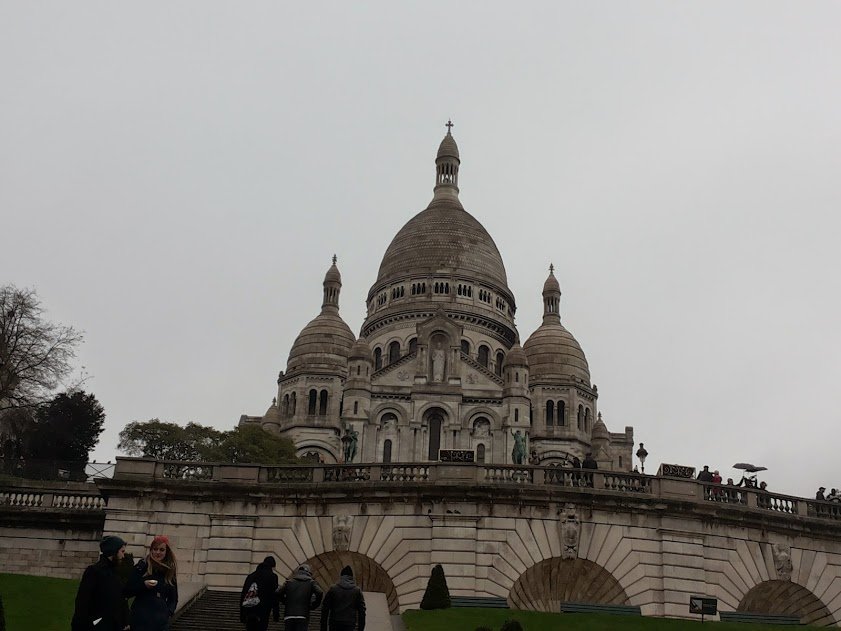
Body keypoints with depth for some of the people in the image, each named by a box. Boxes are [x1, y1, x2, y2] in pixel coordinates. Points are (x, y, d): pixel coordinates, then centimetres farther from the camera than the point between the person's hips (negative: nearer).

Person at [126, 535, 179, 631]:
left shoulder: (170, 570, 9)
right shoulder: (142, 566, -1)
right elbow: (127, 591, -2)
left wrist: (169, 611, 1)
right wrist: (144, 585, -16)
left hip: (161, 619, 3)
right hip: (141, 617, -3)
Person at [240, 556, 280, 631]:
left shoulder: (250, 576, 18)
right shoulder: (272, 576, 2)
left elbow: (242, 595, 16)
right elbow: (274, 597, -3)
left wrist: (242, 615, 18)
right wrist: (276, 614, -1)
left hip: (248, 611, 5)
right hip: (261, 613, -5)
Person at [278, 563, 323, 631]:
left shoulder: (289, 582, 14)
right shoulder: (311, 582, 8)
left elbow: (278, 594, 5)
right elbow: (320, 593, -8)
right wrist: (312, 606, 5)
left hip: (289, 615, 2)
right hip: (303, 616, -2)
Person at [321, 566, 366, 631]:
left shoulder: (333, 589, 4)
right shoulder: (357, 591, 5)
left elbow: (325, 609, 2)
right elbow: (361, 611, 3)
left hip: (334, 625, 1)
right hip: (349, 625, 0)